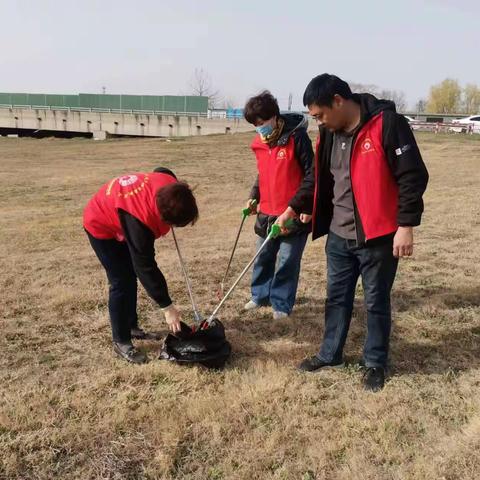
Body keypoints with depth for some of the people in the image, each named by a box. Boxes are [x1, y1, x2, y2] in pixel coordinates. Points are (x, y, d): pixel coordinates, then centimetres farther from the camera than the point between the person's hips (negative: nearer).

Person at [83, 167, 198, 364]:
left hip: (116, 213, 8)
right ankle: (121, 342, 3)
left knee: (131, 276, 15)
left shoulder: (171, 187, -25)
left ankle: (131, 326, 31)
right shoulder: (139, 219, -44)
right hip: (101, 226, -8)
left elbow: (162, 171, 1)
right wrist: (167, 307, -34)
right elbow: (145, 266, -39)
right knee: (122, 282, -10)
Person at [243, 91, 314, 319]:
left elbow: (311, 173, -11)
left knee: (287, 262, 1)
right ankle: (260, 295, 33)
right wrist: (254, 197, 7)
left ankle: (281, 304, 15)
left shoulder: (296, 137, -13)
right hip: (267, 212, 6)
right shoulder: (259, 142, 6)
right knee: (263, 257, 16)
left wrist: (299, 204, -17)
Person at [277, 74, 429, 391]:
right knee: (337, 297, 17)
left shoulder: (386, 124, -17)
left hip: (378, 237, -6)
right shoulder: (330, 133, 5)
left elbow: (413, 176, -17)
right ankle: (330, 354, 34)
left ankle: (376, 363, 27)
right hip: (339, 235, 7)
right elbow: (318, 178, 18)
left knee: (377, 302, 9)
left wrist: (405, 226, -19)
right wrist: (293, 209, 20)